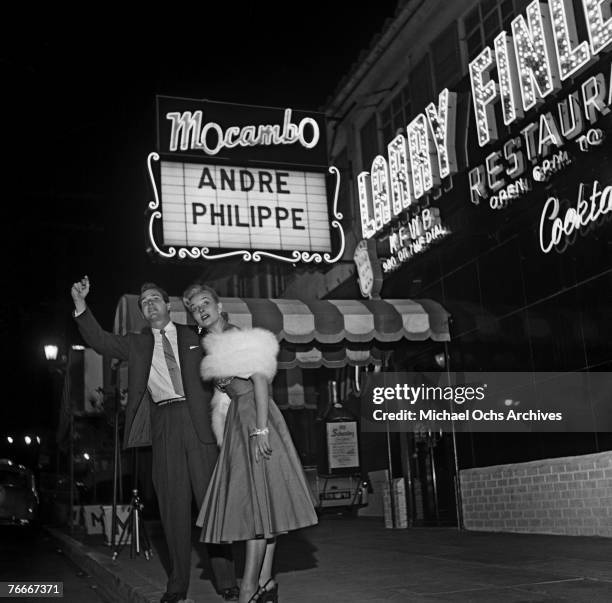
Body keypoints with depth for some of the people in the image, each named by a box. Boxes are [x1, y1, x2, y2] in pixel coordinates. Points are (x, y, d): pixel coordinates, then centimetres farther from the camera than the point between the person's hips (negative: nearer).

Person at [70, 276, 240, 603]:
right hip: (163, 426, 1)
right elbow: (101, 340, 5)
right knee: (173, 504, 2)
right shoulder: (137, 344, 16)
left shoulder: (194, 337, 13)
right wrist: (80, 305, -7)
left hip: (199, 421, -1)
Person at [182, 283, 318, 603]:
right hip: (237, 420, 9)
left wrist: (261, 430, -23)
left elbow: (260, 380, -16)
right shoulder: (211, 346, 15)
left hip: (255, 418, -9)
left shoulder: (237, 336, -9)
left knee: (257, 498, -7)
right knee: (255, 503, 9)